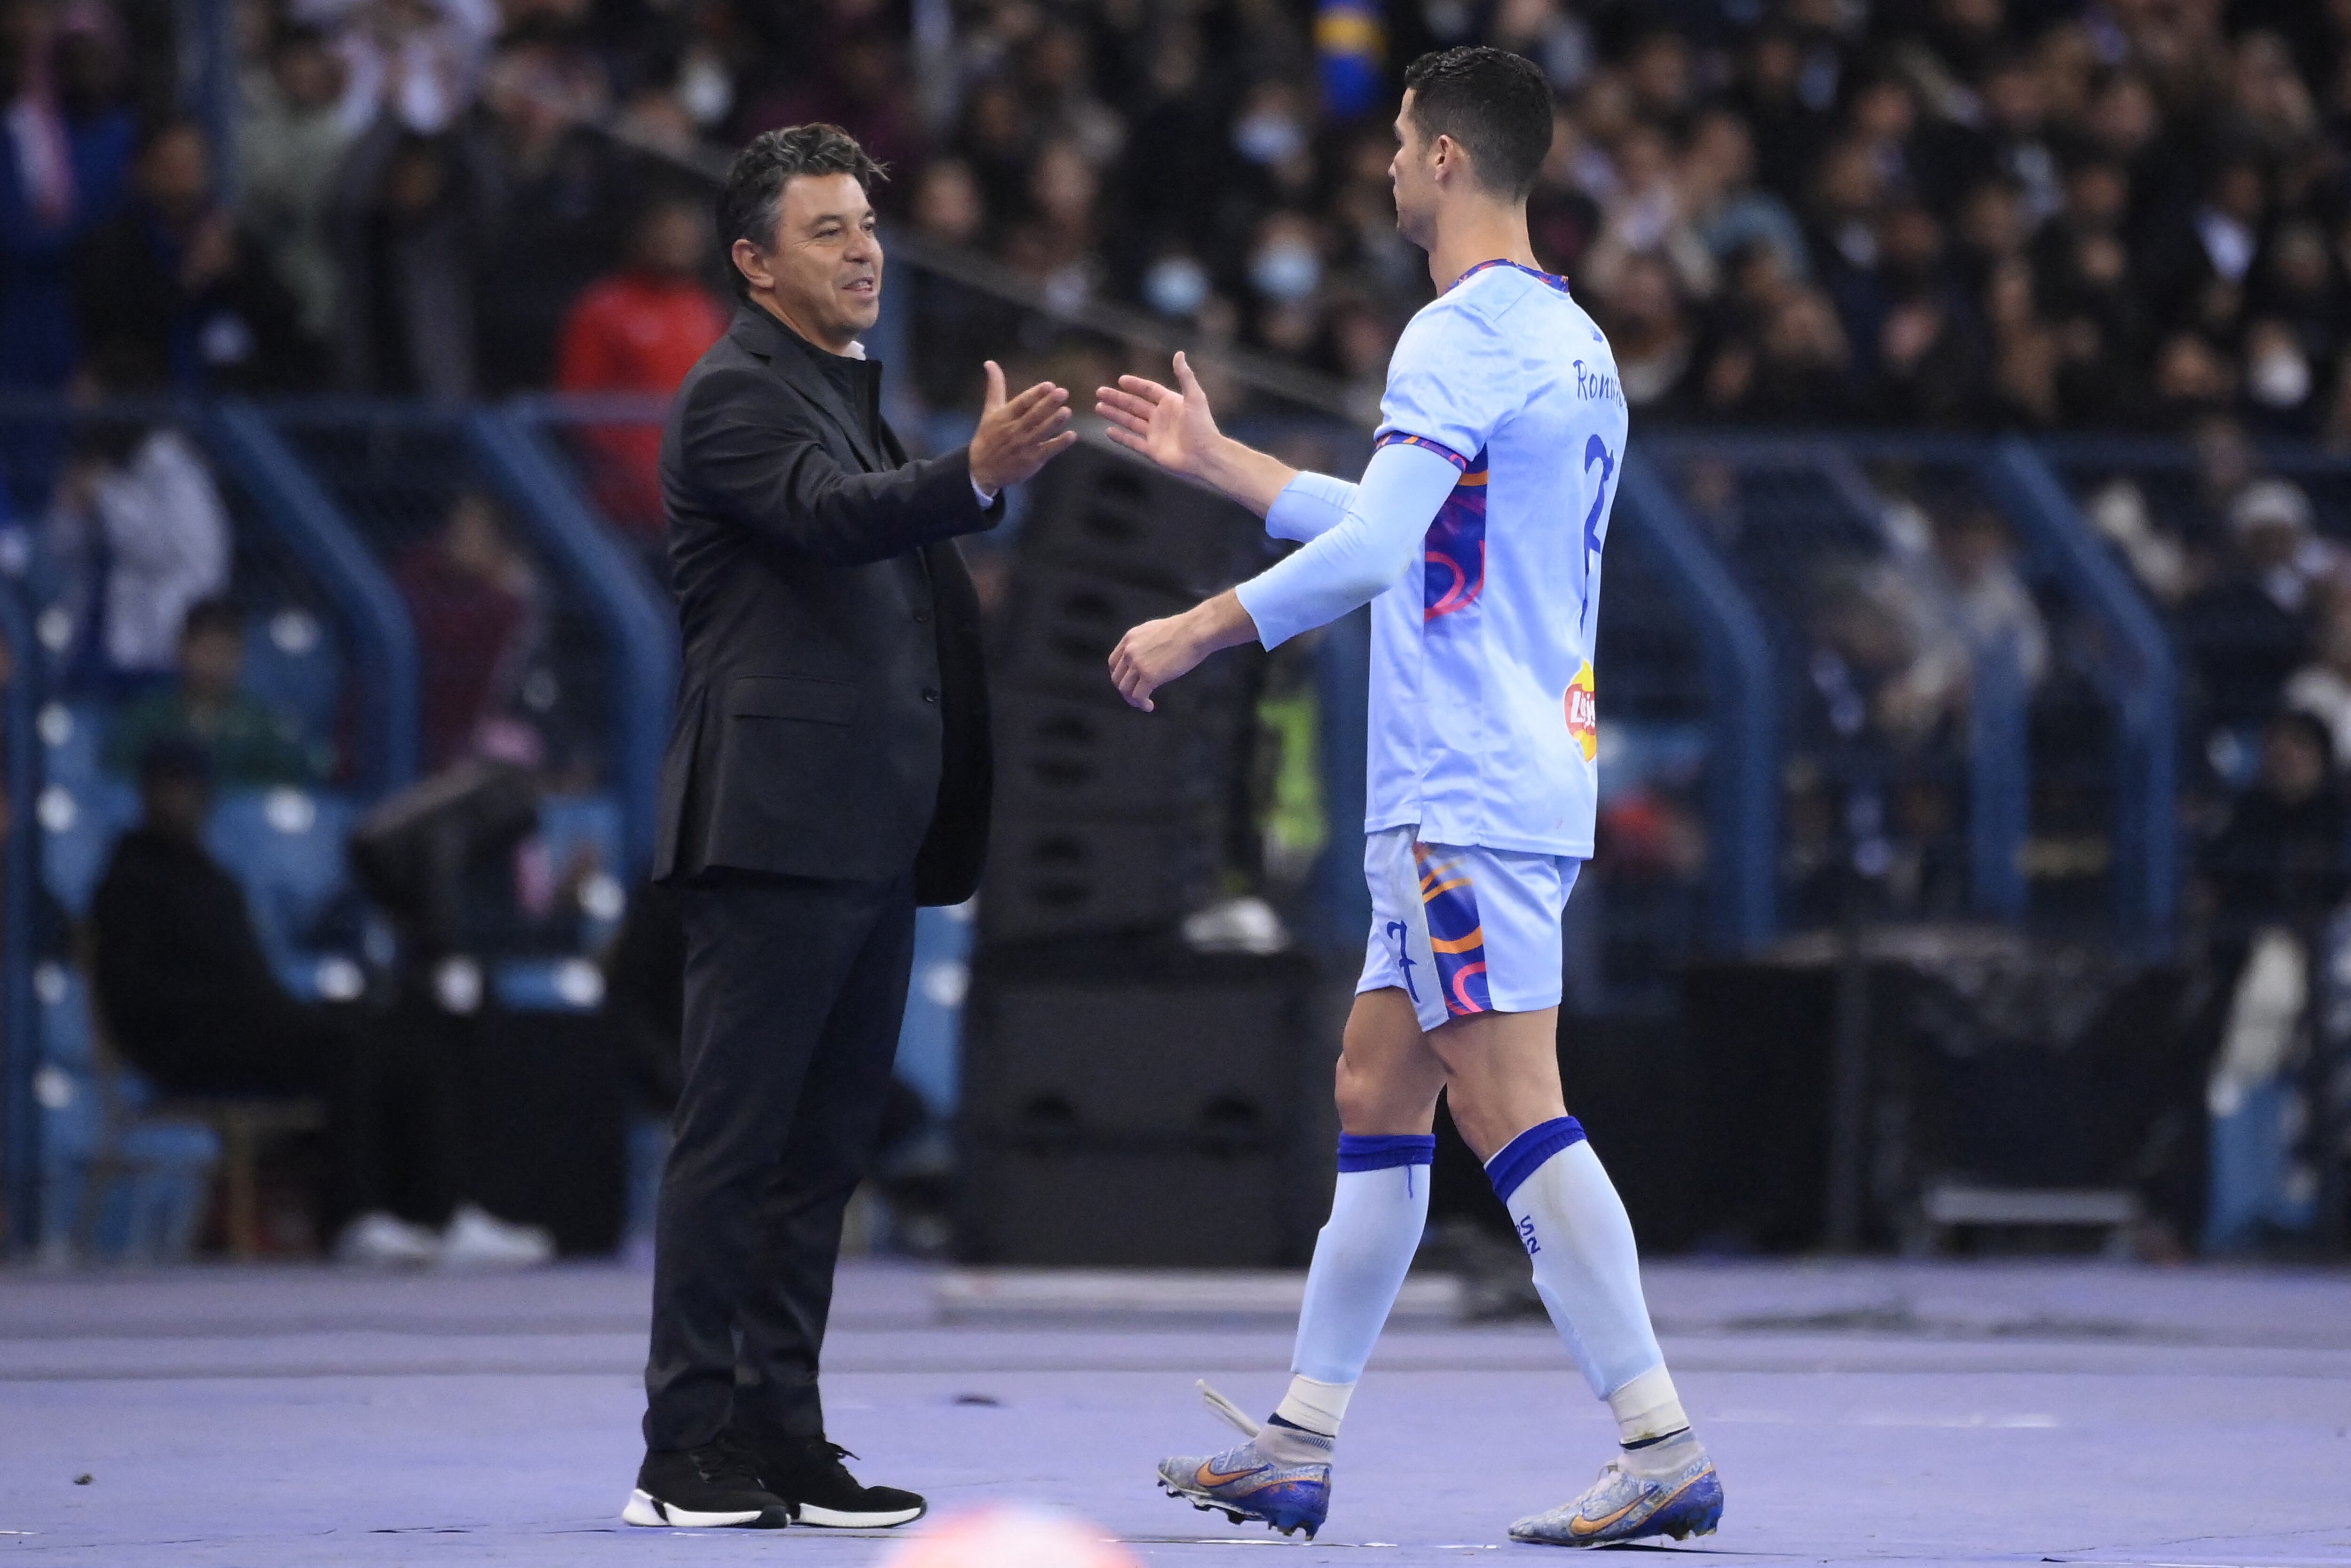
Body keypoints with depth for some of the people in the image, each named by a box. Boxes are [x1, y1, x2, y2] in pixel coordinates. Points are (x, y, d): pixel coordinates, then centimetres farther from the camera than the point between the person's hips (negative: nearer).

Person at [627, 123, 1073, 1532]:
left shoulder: (848, 396, 22)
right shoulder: (736, 396, -8)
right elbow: (830, 514, -27)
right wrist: (978, 476, -42)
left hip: (869, 836, 9)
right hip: (778, 825, -9)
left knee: (823, 1150, 9)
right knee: (735, 1147, -8)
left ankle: (781, 1440, 12)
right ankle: (690, 1454, -8)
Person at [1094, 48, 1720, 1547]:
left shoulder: (1466, 334, -13)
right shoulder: (1573, 340, 18)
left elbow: (1371, 549, -23)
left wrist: (1198, 630, -12)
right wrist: (1218, 459, 38)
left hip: (1466, 796, -10)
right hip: (1498, 787, 10)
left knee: (1513, 1111, -12)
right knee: (1374, 1098, 13)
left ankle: (1664, 1448, -17)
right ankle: (1299, 1445, 18)